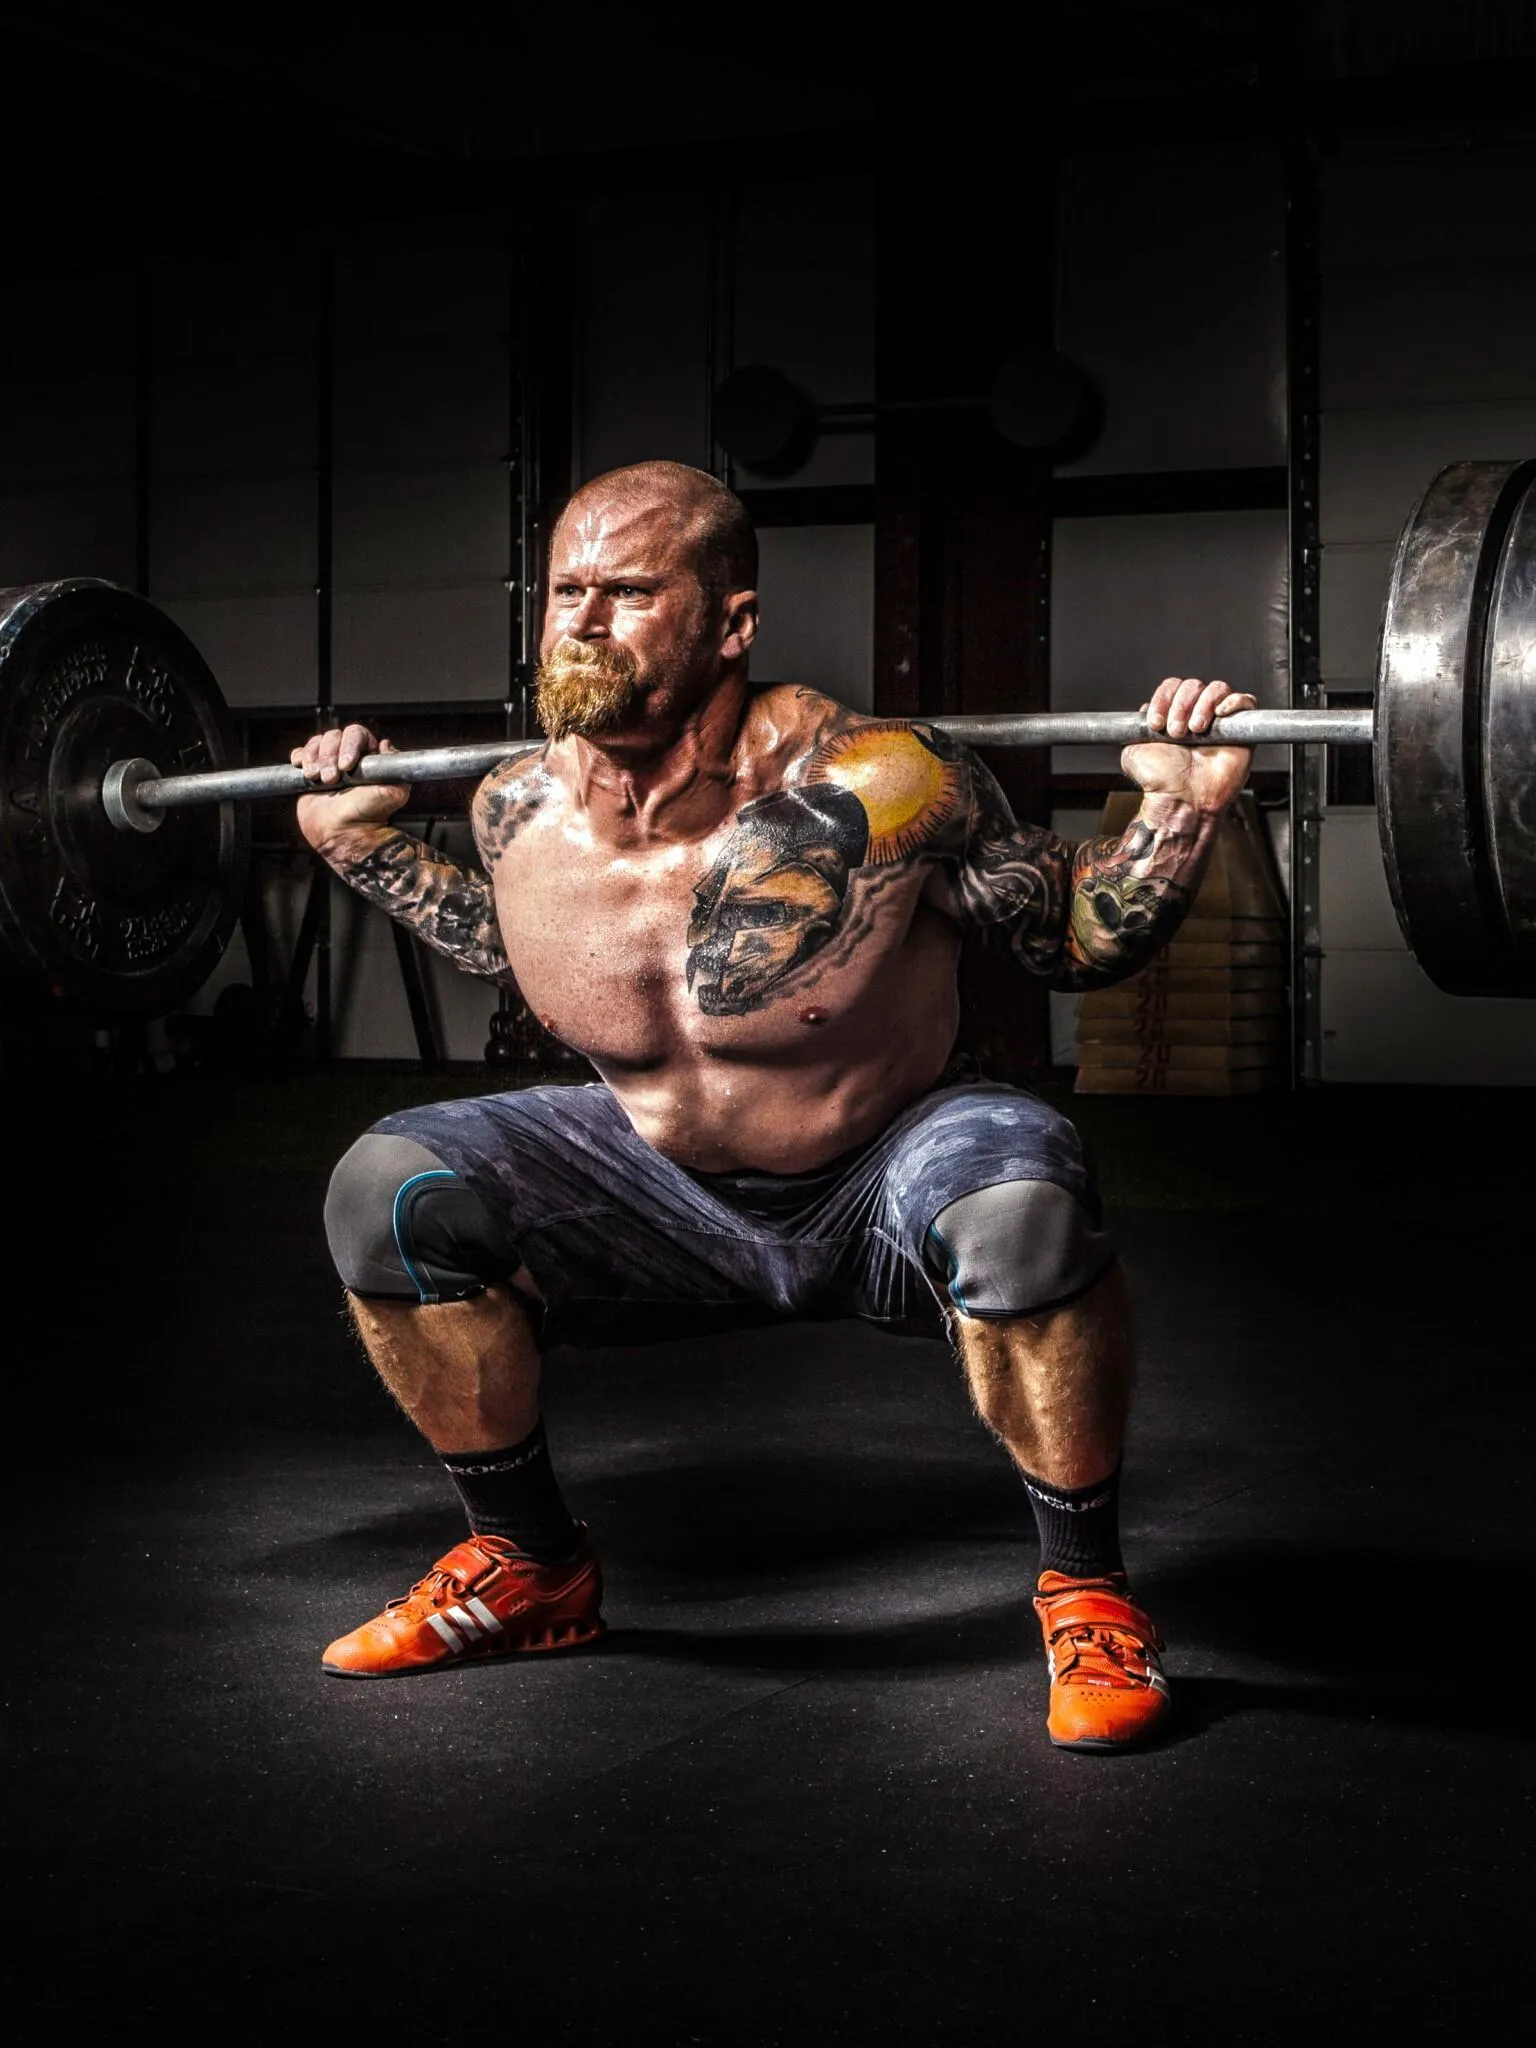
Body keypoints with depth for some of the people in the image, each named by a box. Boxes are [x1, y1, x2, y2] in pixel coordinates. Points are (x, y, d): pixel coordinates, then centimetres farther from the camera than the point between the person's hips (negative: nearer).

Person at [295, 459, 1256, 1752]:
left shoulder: (870, 794, -27)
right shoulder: (523, 812, -12)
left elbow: (1081, 945, -13)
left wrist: (1178, 818, -29)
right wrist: (366, 847, 8)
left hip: (891, 1189, -4)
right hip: (672, 1198, 5)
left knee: (1019, 1203, -38)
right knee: (389, 1195, -13)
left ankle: (1086, 1586, -12)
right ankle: (531, 1567, 9)